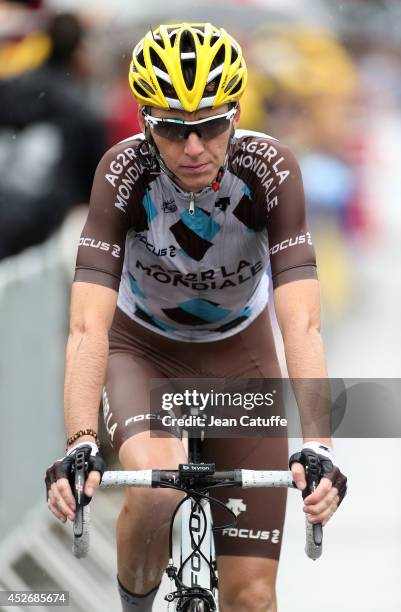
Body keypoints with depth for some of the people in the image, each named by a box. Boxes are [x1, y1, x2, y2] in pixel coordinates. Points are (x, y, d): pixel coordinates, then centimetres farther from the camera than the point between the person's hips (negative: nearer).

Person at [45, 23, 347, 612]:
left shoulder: (270, 169, -28)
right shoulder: (125, 171, -29)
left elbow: (301, 322, -35)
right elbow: (88, 326, -36)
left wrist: (318, 448, -48)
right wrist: (81, 446, -51)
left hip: (238, 352, 1)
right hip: (144, 348, -1)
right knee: (157, 489, -34)